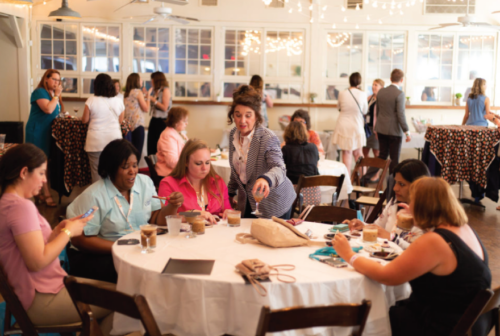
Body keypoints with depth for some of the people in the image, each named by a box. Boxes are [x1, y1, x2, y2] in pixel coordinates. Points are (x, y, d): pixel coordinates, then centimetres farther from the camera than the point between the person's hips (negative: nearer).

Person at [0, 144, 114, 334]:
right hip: (41, 302, -10)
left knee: (113, 289, 12)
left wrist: (60, 229, 2)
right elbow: (37, 262, -24)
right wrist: (68, 232, -13)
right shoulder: (21, 206, -21)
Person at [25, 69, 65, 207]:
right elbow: (48, 109, -25)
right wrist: (56, 95, -16)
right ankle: (46, 195, -5)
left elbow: (58, 111, 16)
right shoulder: (39, 92, -12)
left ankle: (40, 192, 17)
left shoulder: (53, 93, 14)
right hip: (37, 132, -8)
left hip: (49, 132, 8)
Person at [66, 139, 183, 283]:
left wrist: (172, 206, -12)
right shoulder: (93, 196, -11)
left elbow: (157, 220, 9)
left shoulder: (145, 182, 8)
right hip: (100, 256, -5)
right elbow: (80, 240, -13)